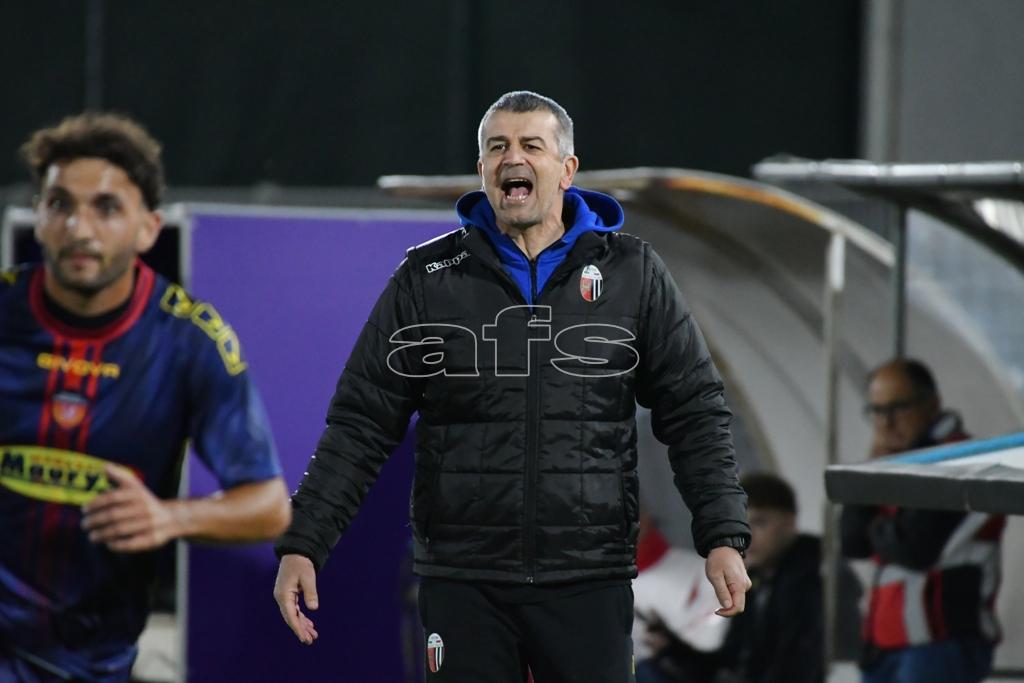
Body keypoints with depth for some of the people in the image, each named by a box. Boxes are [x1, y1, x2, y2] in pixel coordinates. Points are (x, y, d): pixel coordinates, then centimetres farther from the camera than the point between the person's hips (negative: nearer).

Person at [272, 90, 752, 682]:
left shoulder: (632, 274, 5)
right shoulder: (428, 278, 5)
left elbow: (694, 413, 5)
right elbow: (362, 423, 5)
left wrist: (724, 538, -6)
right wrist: (303, 543, -3)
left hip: (590, 582, 0)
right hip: (462, 582, 0)